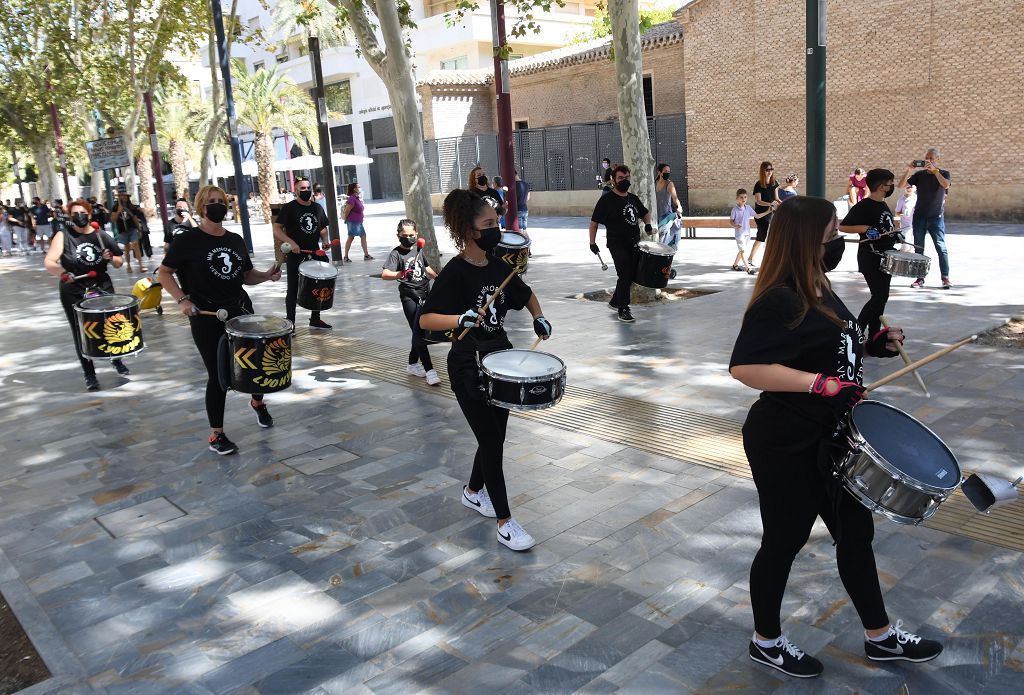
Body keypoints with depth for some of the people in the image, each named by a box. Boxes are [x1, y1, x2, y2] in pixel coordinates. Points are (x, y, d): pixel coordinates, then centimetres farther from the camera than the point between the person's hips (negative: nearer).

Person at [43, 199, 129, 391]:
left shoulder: (102, 236, 4)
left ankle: (116, 359, 33)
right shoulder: (63, 236, -4)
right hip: (74, 293, -2)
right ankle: (89, 375, 15)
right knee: (82, 334, 3)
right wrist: (62, 273, -34)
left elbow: (120, 262, 12)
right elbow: (48, 262, -14)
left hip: (103, 289, 2)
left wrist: (111, 258, -11)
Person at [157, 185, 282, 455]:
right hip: (206, 319, -5)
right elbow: (164, 273, -3)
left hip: (241, 311, 5)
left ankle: (257, 402, 44)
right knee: (218, 375, -1)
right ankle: (216, 435, 14)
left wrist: (267, 275, -3)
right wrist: (182, 300, -16)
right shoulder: (187, 240, -7)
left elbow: (246, 275, 17)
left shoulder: (235, 240, 9)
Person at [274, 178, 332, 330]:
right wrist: (291, 242, -26)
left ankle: (315, 320, 28)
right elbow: (276, 230, -12)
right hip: (295, 256, -6)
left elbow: (323, 228, 21)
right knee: (293, 290, 2)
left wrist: (324, 241, 1)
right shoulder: (289, 208, -7)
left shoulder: (317, 208, 10)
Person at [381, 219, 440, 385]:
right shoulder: (396, 253, -9)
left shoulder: (418, 250, 9)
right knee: (418, 333, -8)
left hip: (424, 293, 6)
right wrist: (400, 274, -38)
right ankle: (429, 370, -8)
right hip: (409, 297, -6)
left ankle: (413, 364, 29)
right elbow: (385, 274, -22)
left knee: (420, 332, 12)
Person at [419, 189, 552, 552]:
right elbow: (425, 319, -20)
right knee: (492, 442, -3)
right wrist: (461, 319, -36)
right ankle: (505, 522, 7)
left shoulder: (498, 267, 4)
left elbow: (526, 294, 22)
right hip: (468, 368, -7)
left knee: (495, 437, 17)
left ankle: (473, 491, 42)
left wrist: (538, 317, 4)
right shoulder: (455, 272, -16)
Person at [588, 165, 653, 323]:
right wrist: (592, 242, -12)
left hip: (634, 244, 7)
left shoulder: (633, 199, 12)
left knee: (632, 275, 12)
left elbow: (645, 213, 29)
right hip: (617, 245, -7)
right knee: (625, 275, -12)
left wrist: (647, 224, 7)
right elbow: (594, 222, -5)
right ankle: (623, 310, -4)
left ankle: (615, 301, 30)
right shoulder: (607, 200, -6)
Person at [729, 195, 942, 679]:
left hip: (828, 438, 9)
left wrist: (873, 346, 5)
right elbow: (744, 367, -32)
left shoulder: (819, 290, 7)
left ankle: (880, 637, 39)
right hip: (784, 446, -9)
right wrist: (821, 384, -33)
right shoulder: (778, 303, -23)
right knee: (784, 542, 8)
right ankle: (766, 643, 31)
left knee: (856, 530, 20)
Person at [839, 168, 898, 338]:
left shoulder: (884, 206, 12)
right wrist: (866, 229, -24)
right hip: (870, 259, -9)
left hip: (886, 258, 9)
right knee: (880, 296, -13)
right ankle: (856, 330, -4)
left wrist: (896, 235, 11)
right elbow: (842, 227, -16)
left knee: (881, 296, 9)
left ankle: (873, 334, 16)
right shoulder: (863, 206, -14)